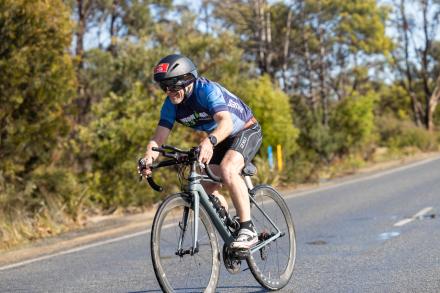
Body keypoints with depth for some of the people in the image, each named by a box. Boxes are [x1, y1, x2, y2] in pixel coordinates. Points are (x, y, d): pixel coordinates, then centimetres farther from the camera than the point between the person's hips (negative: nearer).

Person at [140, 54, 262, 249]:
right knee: (208, 187, -3)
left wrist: (210, 141, -67)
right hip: (220, 140, 8)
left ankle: (248, 230, -27)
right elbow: (159, 137, -19)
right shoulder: (171, 104, -12)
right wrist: (149, 156, -41)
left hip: (246, 131, -8)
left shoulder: (206, 90, -31)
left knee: (227, 170, -32)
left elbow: (226, 122, -47)